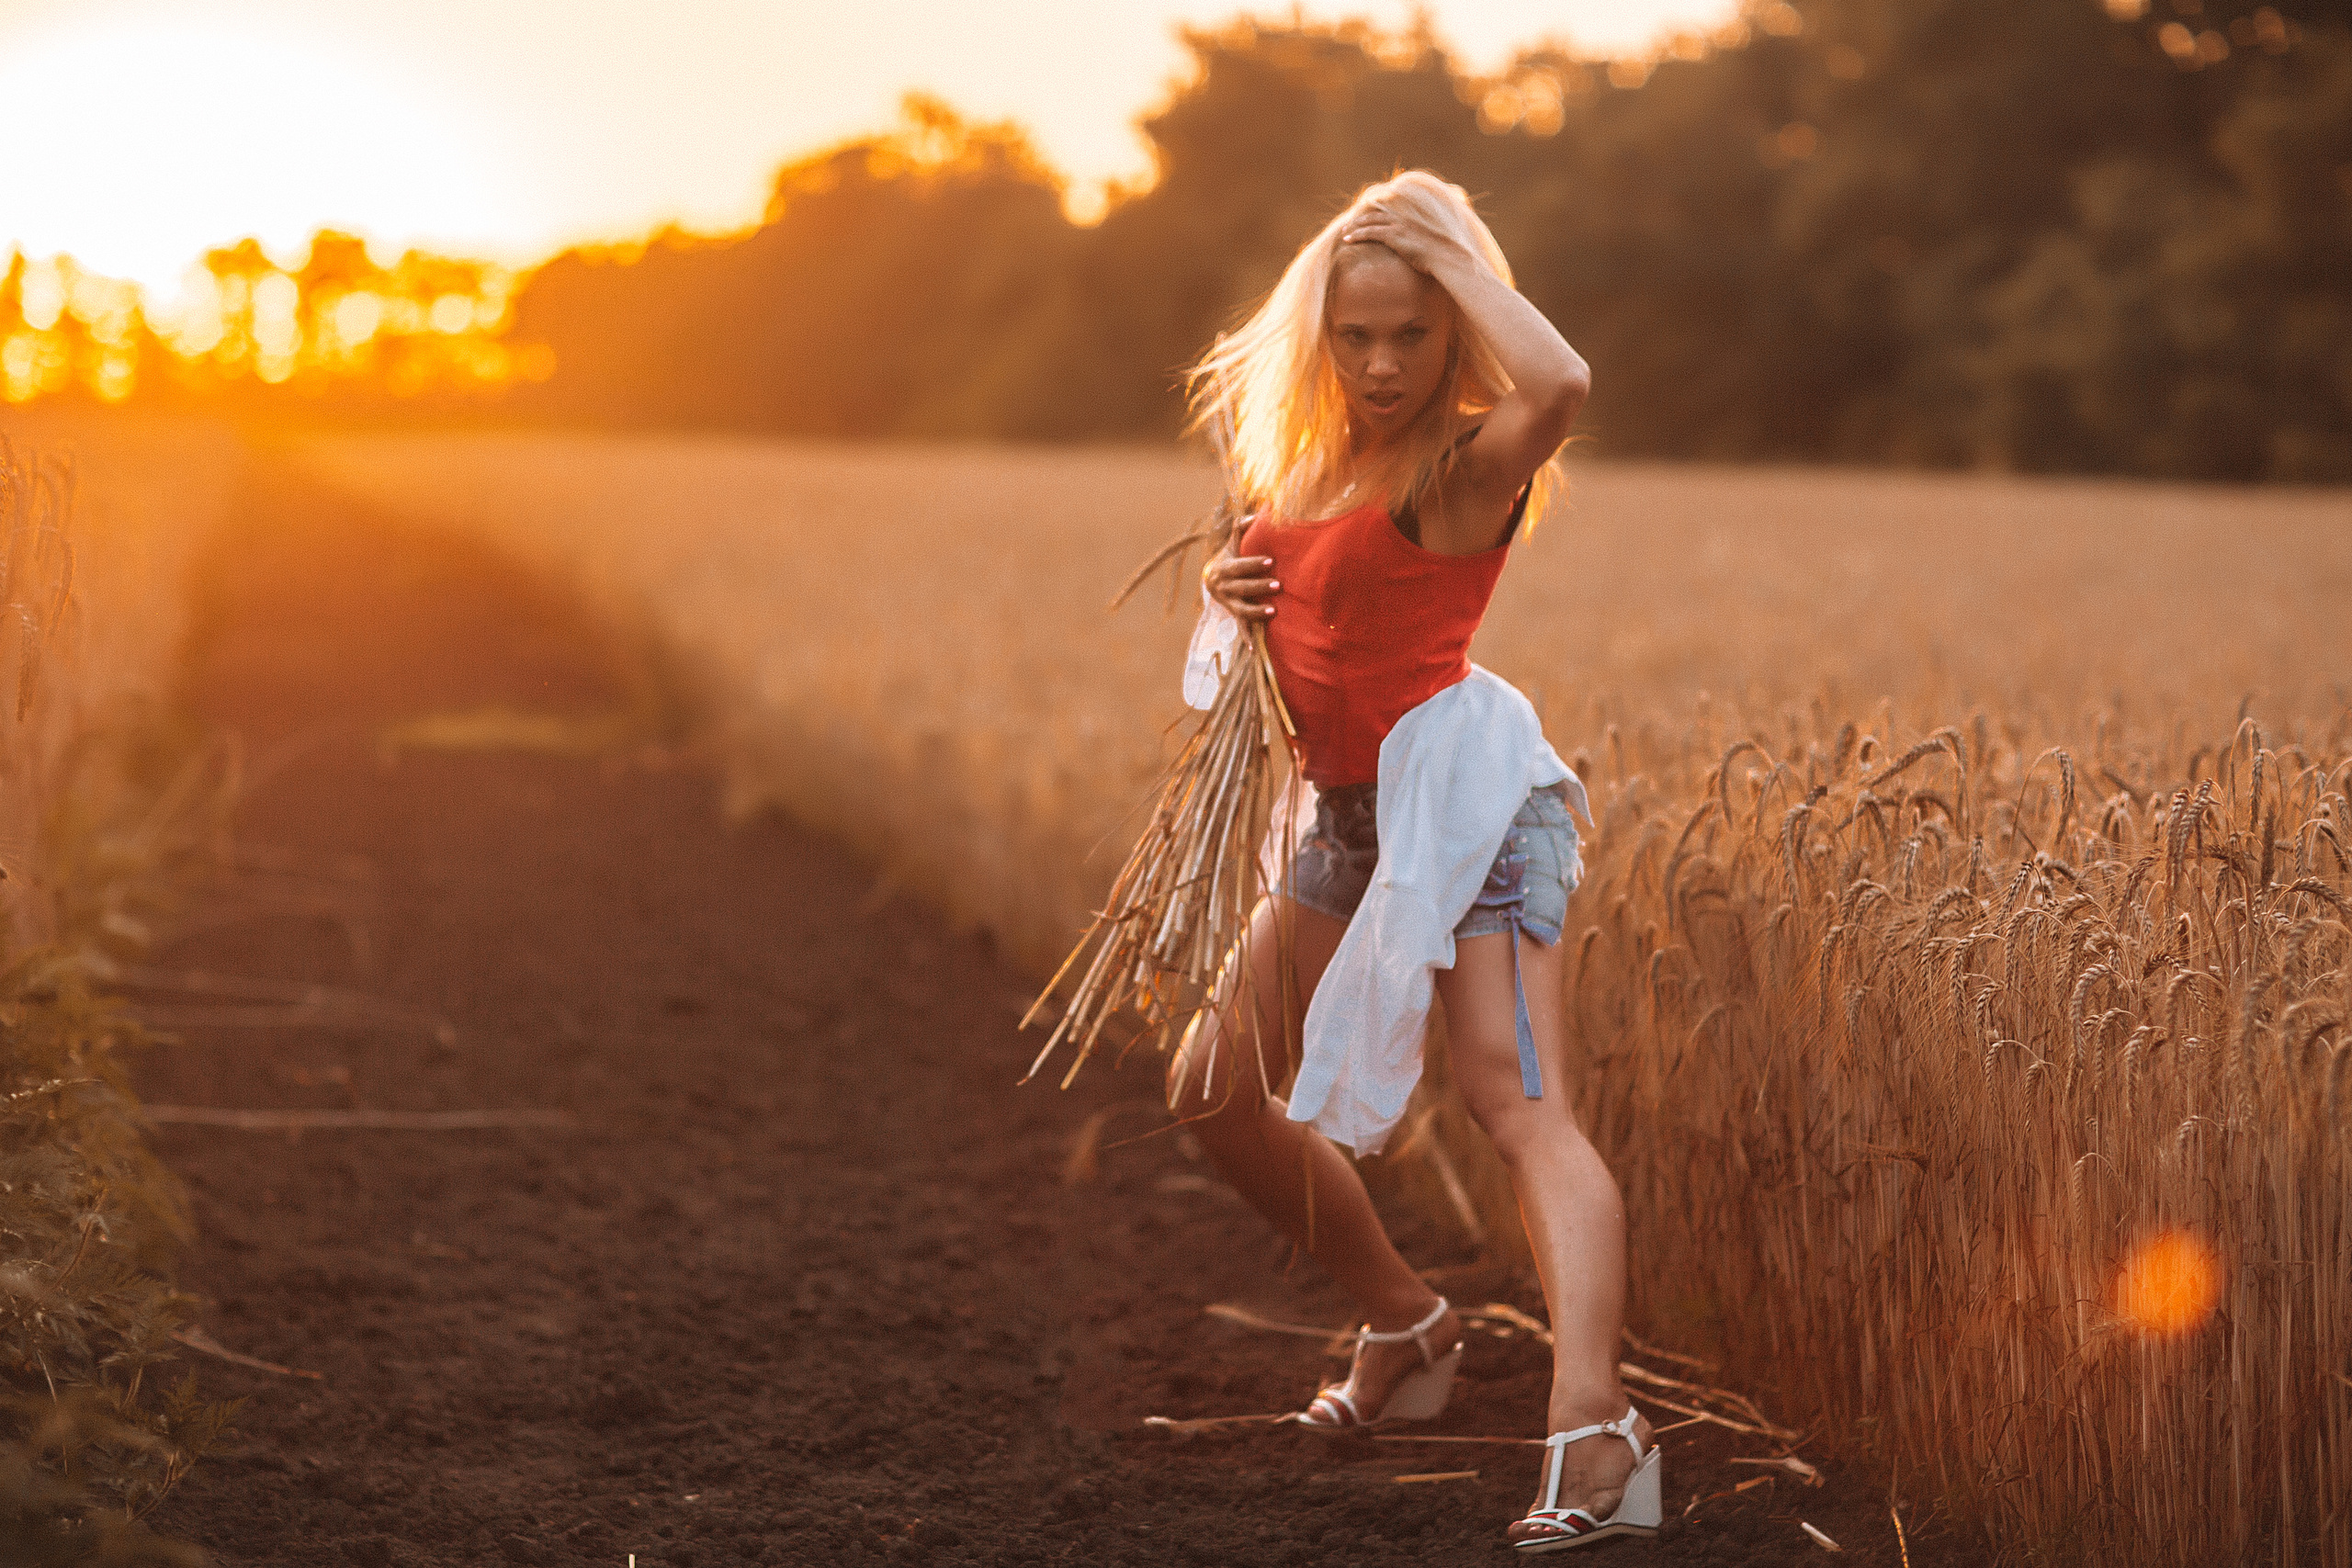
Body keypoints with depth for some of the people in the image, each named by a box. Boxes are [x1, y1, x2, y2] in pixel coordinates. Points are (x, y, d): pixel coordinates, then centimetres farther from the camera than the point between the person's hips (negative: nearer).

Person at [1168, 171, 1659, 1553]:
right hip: (1355, 815, 9)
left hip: (1460, 787, -9)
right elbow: (1304, 609, 27)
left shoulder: (1467, 463, -12)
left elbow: (1560, 386, -35)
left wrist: (1452, 252, -19)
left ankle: (1595, 1432, -35)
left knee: (1520, 1101, -23)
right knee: (1217, 1089, 16)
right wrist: (1232, 594, 2)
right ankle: (1406, 1326, 31)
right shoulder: (1313, 462, 13)